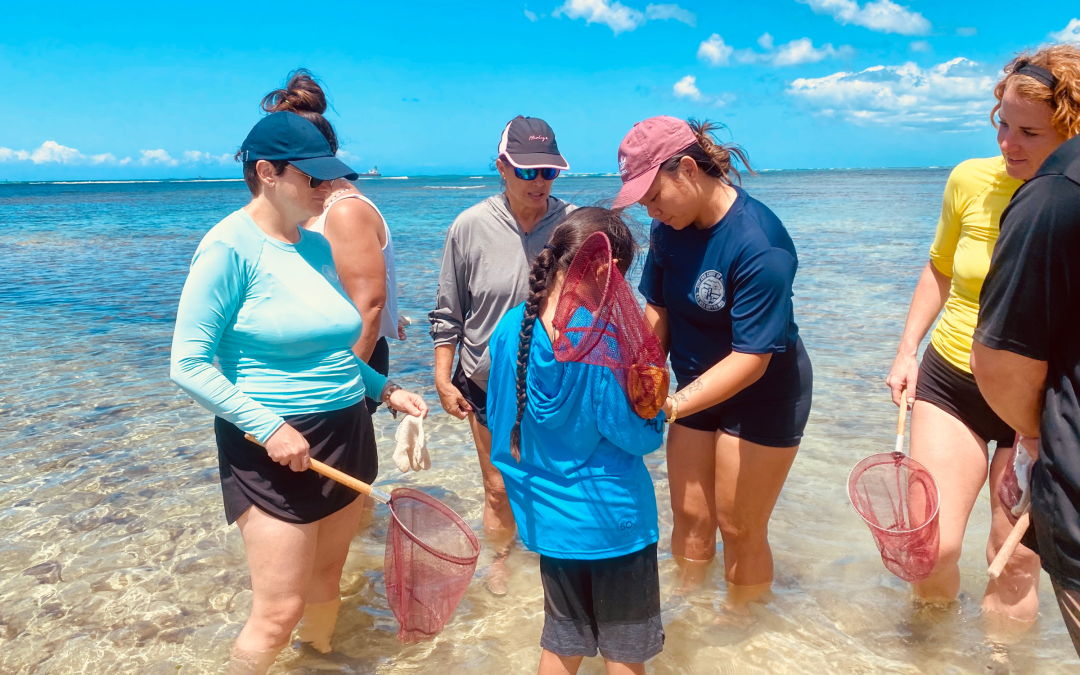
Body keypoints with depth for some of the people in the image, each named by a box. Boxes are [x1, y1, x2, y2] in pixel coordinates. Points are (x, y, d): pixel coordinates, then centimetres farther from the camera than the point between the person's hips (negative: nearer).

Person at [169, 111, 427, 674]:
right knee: (279, 611, -1)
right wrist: (268, 426, -21)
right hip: (276, 448, -7)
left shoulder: (317, 246, 8)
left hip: (345, 433, 7)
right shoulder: (230, 247, -14)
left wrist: (384, 390, 9)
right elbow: (189, 364, -15)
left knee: (326, 579, 18)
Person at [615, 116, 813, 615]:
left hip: (763, 394, -6)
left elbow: (751, 359, -29)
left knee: (739, 527, 5)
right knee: (689, 516, 12)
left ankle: (739, 620, 28)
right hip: (699, 387, 6)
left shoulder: (758, 245, -29)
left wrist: (672, 404, -36)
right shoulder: (669, 227, -6)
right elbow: (657, 309, 2)